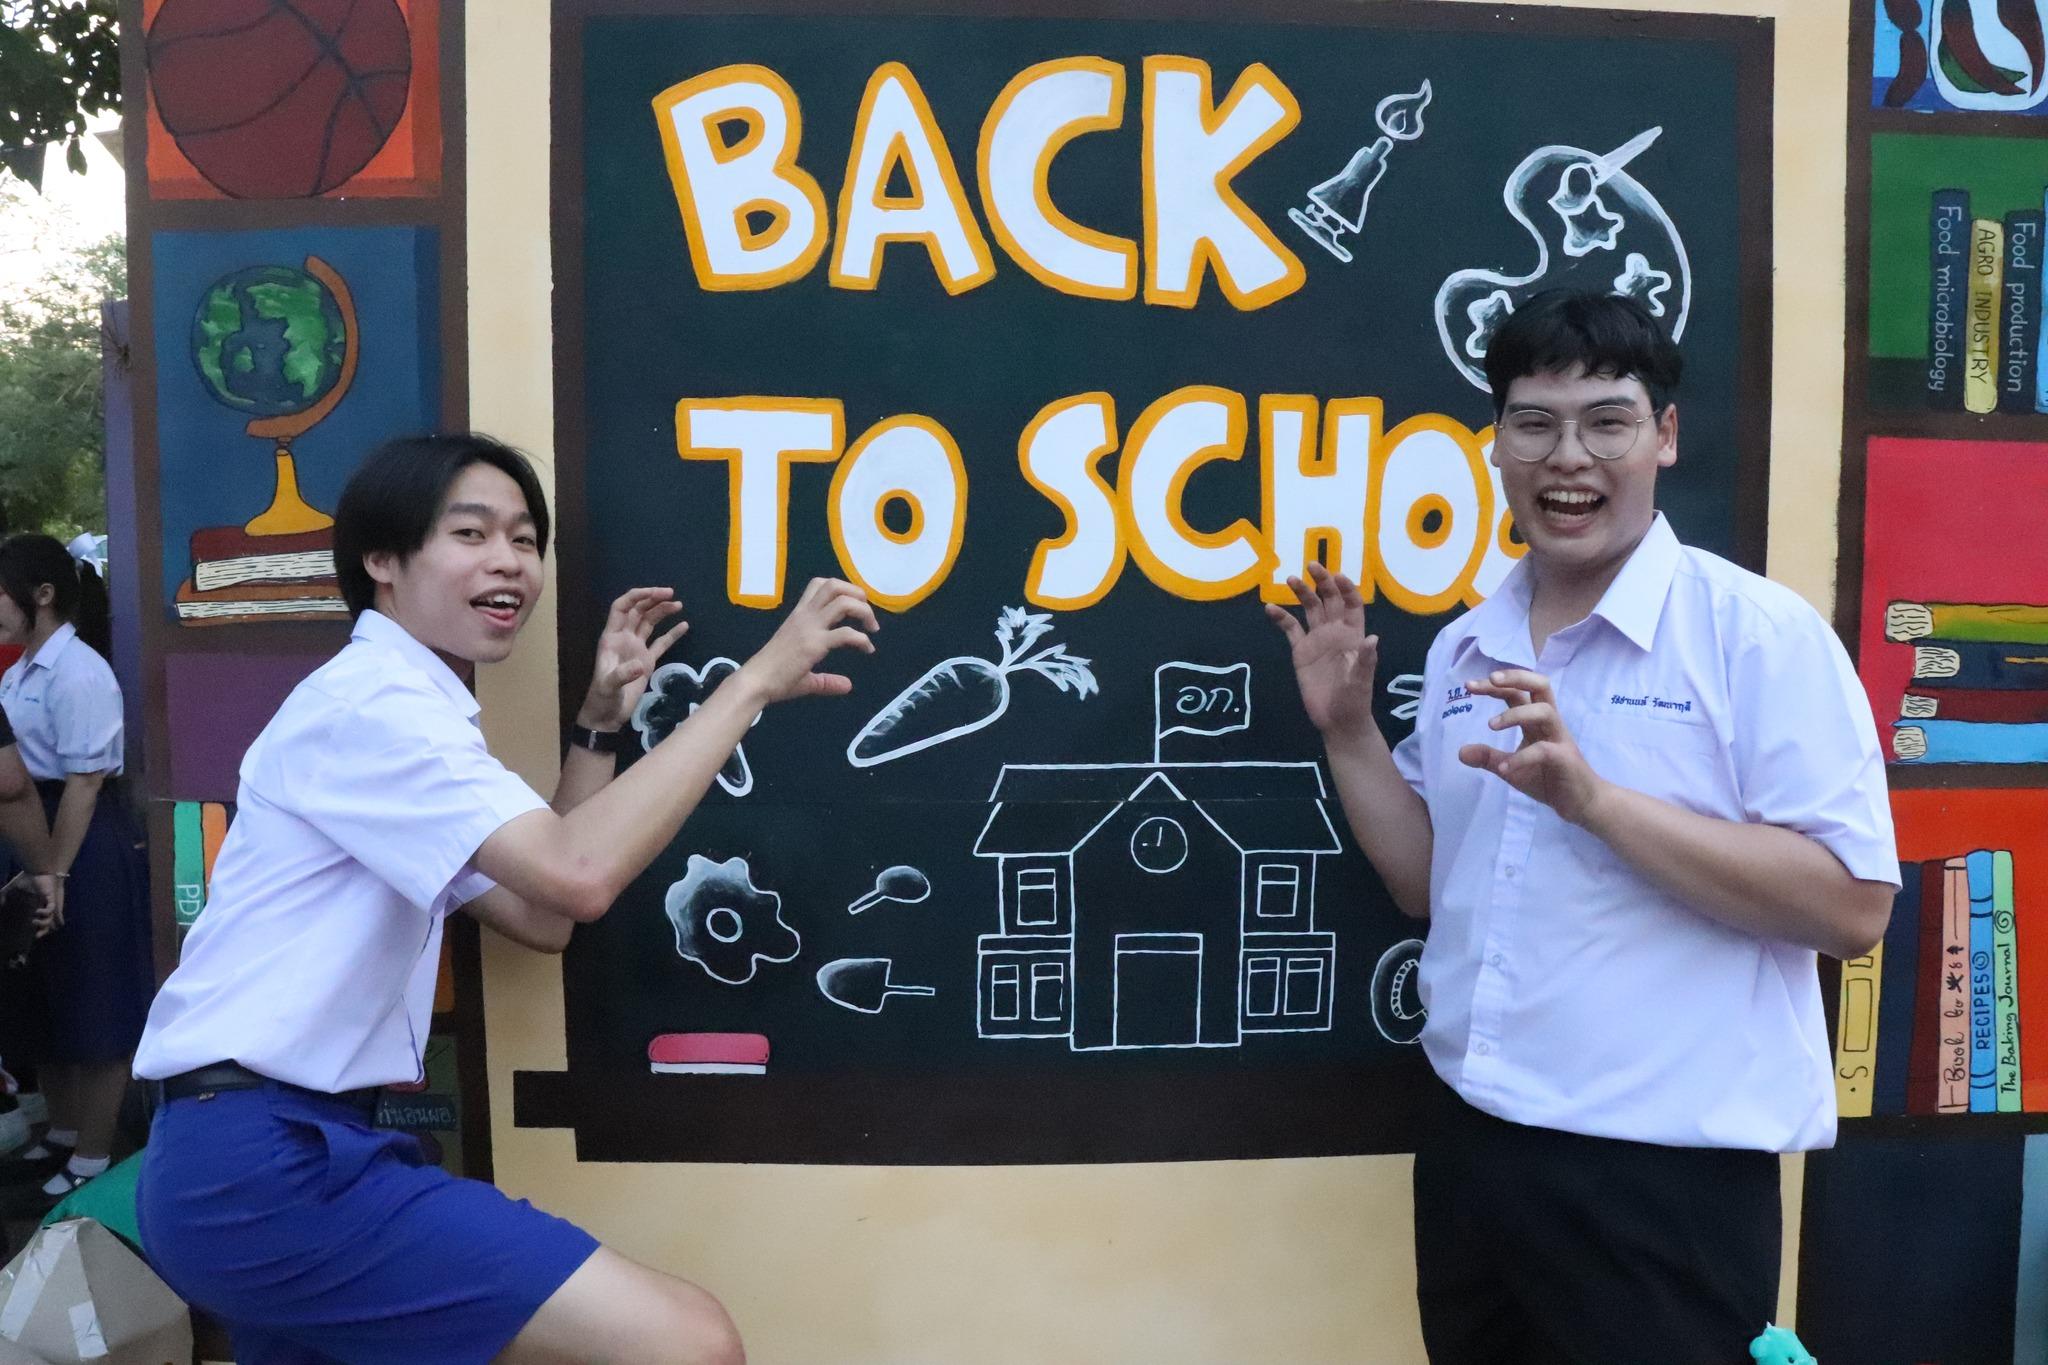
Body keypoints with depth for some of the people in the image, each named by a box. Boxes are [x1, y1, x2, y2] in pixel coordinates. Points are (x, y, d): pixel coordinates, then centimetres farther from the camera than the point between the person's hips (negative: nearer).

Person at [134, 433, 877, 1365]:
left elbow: (540, 916, 15)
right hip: (262, 1163, -11)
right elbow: (578, 874, -28)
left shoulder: (407, 710, 18)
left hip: (262, 1153, 11)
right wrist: (757, 677, -22)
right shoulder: (369, 699, -14)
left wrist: (603, 719, 11)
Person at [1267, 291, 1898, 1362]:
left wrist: (1595, 798, -25)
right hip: (1471, 1150, 6)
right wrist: (1346, 727, 2)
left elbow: (1854, 909, -16)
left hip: (1666, 1176, -6)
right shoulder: (1463, 646, 8)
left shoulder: (1759, 631, -11)